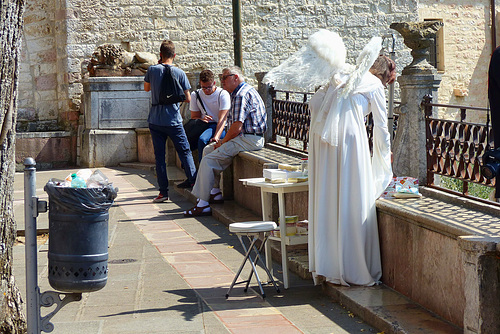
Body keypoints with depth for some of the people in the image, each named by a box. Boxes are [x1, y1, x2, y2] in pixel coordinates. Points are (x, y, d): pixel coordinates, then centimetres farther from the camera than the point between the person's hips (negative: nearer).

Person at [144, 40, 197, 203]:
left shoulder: (152, 70, -3)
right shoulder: (180, 73, -5)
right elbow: (188, 99, -2)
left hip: (155, 120, 1)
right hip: (173, 120, -1)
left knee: (159, 156, 5)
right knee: (185, 152, 8)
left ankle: (163, 192, 5)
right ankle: (195, 184, 2)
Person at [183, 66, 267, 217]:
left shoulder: (241, 95, -15)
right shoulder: (244, 91, 20)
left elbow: (237, 127, -22)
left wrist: (222, 143, -7)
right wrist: (222, 141, 10)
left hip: (249, 140, -11)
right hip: (245, 138, 11)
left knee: (208, 160, -15)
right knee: (208, 149, 17)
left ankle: (203, 204, -14)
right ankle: (215, 193, 14)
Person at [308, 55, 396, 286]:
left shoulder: (342, 76, 24)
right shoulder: (375, 85, 7)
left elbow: (314, 102, 19)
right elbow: (381, 128, 9)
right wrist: (384, 160, 20)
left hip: (321, 135, 6)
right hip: (349, 137, -6)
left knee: (326, 200, 9)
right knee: (352, 201, -1)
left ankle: (326, 266, 15)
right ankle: (354, 270, 2)